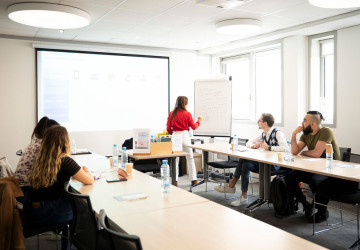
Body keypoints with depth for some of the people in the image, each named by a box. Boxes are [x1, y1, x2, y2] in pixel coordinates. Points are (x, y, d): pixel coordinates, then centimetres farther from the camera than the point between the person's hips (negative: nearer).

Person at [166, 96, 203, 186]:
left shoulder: (171, 114, 2)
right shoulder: (187, 114, -6)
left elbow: (168, 128, 4)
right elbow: (193, 127, 3)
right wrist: (199, 121, 20)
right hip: (184, 135, -2)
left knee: (175, 159, 7)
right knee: (190, 158, 9)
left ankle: (175, 180, 6)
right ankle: (193, 179, 12)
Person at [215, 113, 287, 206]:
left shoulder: (277, 133, -10)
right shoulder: (264, 134, 13)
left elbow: (285, 148, -28)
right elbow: (248, 143, 20)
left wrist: (269, 147, -23)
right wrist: (254, 145, -3)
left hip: (274, 164, -7)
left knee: (245, 164, -24)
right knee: (244, 162, -17)